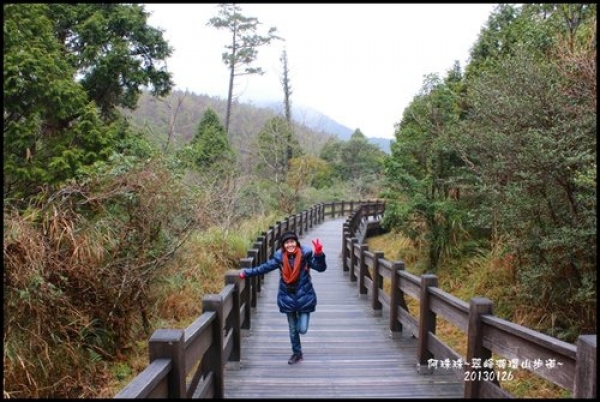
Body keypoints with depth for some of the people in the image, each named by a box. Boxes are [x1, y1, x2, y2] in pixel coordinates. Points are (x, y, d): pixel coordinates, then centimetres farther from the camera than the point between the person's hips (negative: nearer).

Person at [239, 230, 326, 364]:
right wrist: (246, 273, 5)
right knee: (292, 329, 14)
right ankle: (297, 353, 35)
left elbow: (321, 267, -17)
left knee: (302, 329, -4)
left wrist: (319, 254, -35)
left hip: (304, 297, -2)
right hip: (288, 298, 2)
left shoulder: (305, 254, -14)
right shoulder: (280, 257, -7)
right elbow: (265, 267, 5)